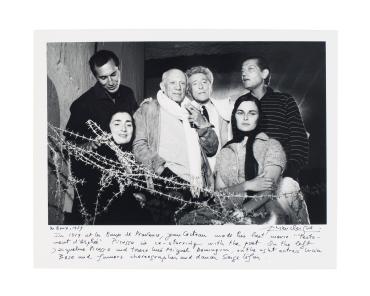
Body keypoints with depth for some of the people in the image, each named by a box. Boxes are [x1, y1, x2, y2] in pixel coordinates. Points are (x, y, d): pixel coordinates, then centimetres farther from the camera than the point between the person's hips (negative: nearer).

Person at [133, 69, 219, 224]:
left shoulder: (193, 112, 25)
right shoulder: (148, 109, 11)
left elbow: (212, 149, 20)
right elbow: (139, 145, -2)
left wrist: (202, 124, 3)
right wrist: (162, 167, -18)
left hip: (197, 186, 4)